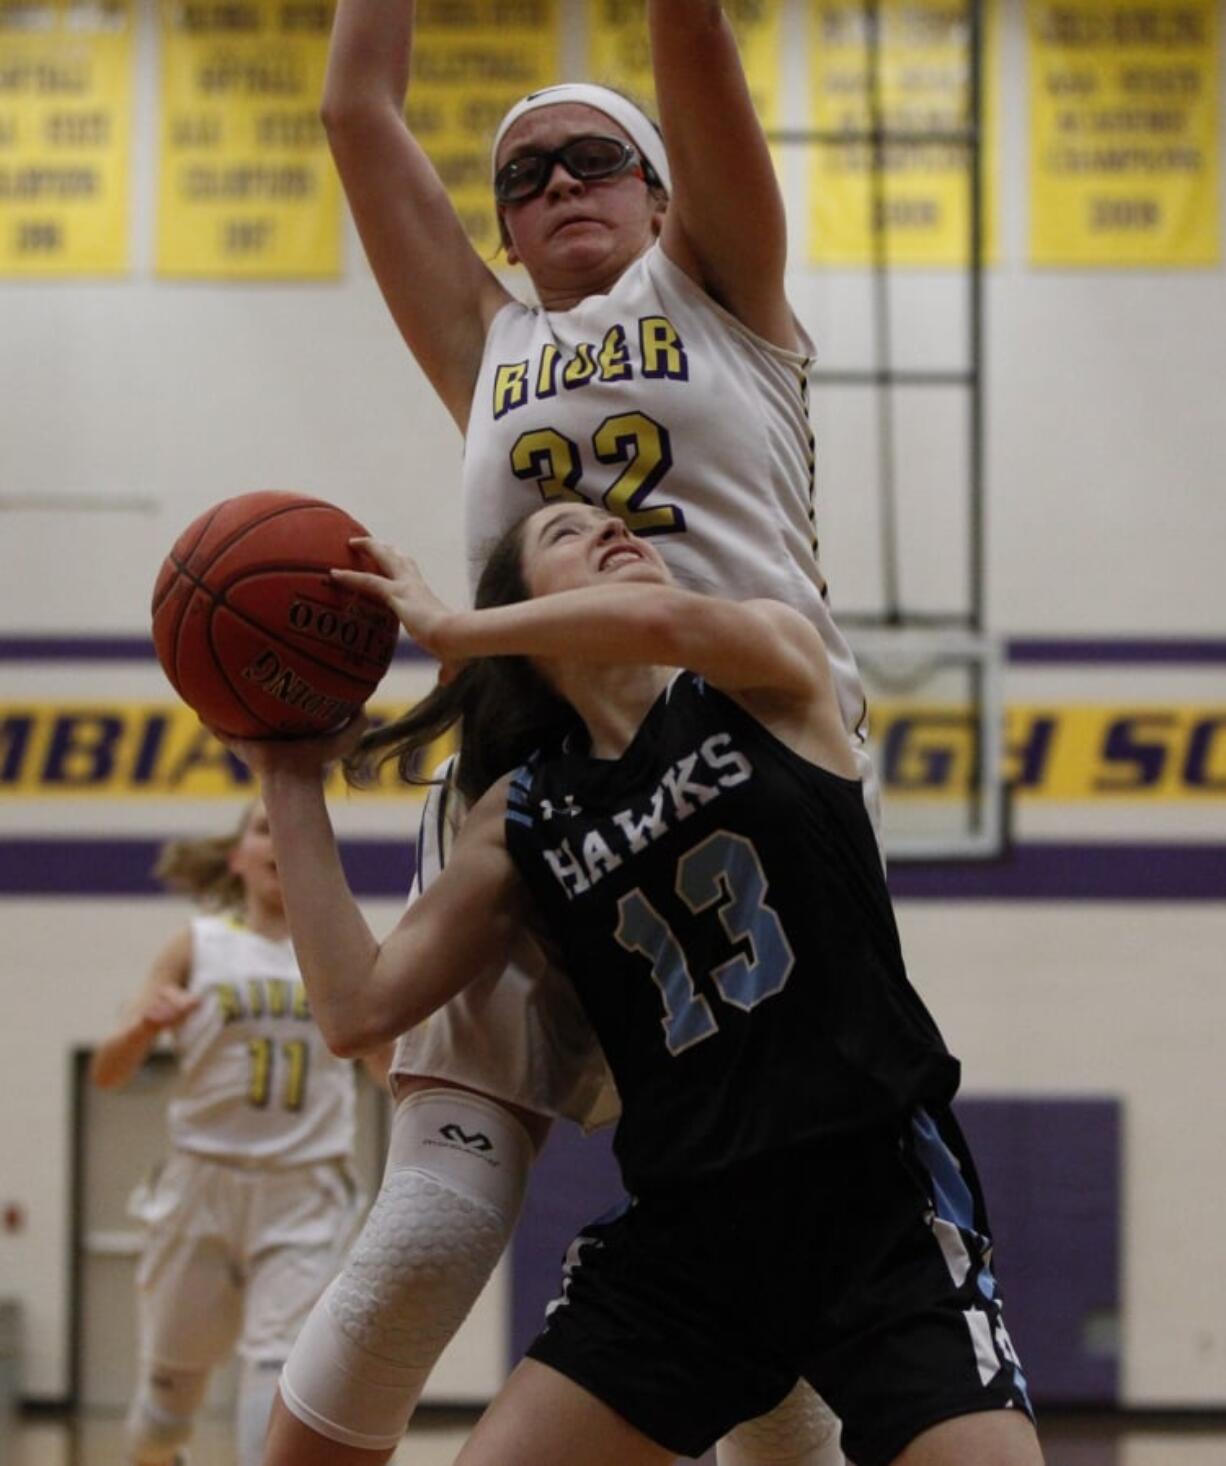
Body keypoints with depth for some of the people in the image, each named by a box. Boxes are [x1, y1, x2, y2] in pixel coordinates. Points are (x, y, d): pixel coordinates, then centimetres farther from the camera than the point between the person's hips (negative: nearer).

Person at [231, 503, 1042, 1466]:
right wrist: (293, 785, 6)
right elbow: (361, 1009, 4)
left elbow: (667, 622, -22)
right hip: (686, 1226, 4)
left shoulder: (771, 676, 2)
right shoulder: (524, 817, 9)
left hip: (880, 1199, -4)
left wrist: (449, 628, -9)